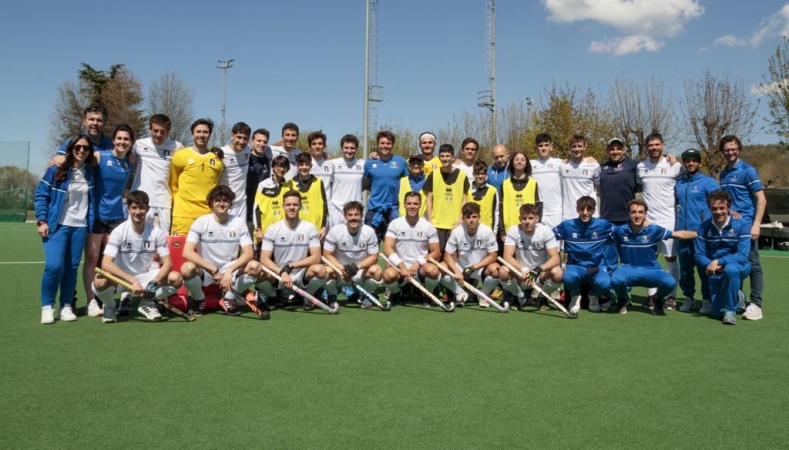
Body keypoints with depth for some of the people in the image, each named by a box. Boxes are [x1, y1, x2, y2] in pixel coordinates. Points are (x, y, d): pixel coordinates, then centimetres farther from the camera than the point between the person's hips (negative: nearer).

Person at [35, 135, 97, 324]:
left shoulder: (90, 172, 5)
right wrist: (42, 221, -9)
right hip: (57, 225, -3)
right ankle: (47, 306, 4)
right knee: (54, 265, -13)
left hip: (80, 226, 3)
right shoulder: (56, 170, -4)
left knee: (72, 267, 4)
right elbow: (40, 195, -2)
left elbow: (92, 200, 15)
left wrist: (91, 224, 7)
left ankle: (66, 306, 14)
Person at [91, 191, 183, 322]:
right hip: (121, 278, -2)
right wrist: (133, 281, -36)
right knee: (100, 281, -35)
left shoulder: (156, 232, -9)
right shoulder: (119, 232, -16)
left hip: (145, 277, 2)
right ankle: (110, 306, 1)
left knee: (176, 278, -23)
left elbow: (167, 263, -11)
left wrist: (154, 283, -30)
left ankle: (147, 303, 5)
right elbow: (106, 264, -26)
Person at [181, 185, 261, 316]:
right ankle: (199, 300, 0)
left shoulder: (239, 222, -4)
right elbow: (187, 252, -21)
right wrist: (214, 270, -26)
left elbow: (248, 253, -12)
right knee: (187, 268, -34)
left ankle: (229, 298, 1)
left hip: (231, 270, 2)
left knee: (255, 267, -25)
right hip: (205, 270, -2)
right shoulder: (201, 222, -10)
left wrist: (229, 271, -28)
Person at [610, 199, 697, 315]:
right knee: (616, 280, -35)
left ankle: (658, 301, 11)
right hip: (629, 269, -1)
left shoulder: (654, 229, -6)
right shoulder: (620, 231, -6)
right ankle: (623, 299, 6)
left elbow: (678, 234, 2)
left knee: (670, 282, -29)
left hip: (651, 270, 1)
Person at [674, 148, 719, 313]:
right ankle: (688, 297, 20)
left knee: (704, 266, -3)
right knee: (685, 268, 9)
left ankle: (707, 299, 7)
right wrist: (676, 224, 17)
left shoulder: (708, 182, 0)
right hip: (681, 231, 5)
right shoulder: (679, 182, 14)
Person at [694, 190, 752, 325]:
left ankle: (730, 310, -18)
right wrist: (710, 265, -24)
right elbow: (699, 255, -4)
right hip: (716, 272, 3)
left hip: (738, 267, -3)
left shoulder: (742, 224, -13)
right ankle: (736, 298, 35)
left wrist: (718, 262, -30)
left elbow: (742, 255, -20)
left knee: (730, 269, -40)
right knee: (717, 312, -2)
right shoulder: (705, 226, -4)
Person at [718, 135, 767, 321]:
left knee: (752, 264, -2)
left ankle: (755, 304, 3)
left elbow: (761, 200, -9)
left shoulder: (748, 171, -5)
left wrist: (756, 225, -16)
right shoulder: (723, 174, 13)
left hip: (745, 225, -6)